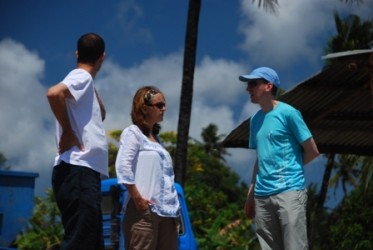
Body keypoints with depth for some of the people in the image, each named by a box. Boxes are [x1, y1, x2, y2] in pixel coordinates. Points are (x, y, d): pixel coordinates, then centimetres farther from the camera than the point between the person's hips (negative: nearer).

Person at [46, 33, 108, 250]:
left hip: (84, 173, 10)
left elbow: (101, 115, 37)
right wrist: (68, 132, -16)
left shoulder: (84, 81, 21)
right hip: (78, 172, -10)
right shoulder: (82, 77, -6)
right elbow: (54, 93, -27)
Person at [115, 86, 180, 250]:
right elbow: (123, 167, -15)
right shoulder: (132, 133, -2)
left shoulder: (156, 138, 22)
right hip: (144, 211, -8)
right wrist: (137, 199, -18)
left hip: (166, 211, 8)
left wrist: (173, 207, 11)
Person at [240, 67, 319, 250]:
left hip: (289, 191, -7)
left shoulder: (288, 113, -4)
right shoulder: (256, 119, 17)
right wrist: (251, 194, 18)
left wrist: (289, 167, 9)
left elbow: (312, 151, -1)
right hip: (262, 195, 7)